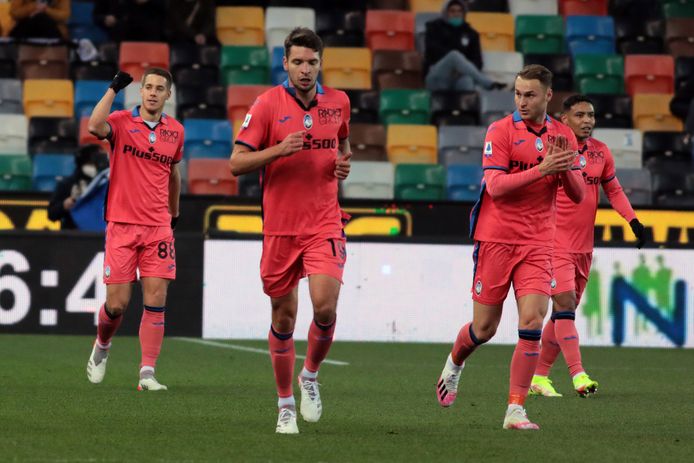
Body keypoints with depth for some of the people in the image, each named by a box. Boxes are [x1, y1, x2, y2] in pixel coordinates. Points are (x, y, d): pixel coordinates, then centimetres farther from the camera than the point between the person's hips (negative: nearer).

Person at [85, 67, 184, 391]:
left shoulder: (175, 131, 8)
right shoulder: (121, 122, -3)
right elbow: (94, 126, -27)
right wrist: (114, 88, -23)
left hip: (158, 227, 3)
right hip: (122, 224, -3)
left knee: (156, 301, -7)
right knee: (117, 304, -2)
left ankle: (147, 373, -5)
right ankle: (102, 346, 29)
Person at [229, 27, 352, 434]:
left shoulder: (338, 102, 5)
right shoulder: (269, 104, -6)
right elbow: (236, 162, -6)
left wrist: (344, 162, 3)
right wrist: (279, 150, -21)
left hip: (324, 224, 1)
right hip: (280, 228, -1)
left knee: (325, 306, -16)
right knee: (284, 317, 6)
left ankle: (310, 376, 11)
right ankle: (286, 404, 21)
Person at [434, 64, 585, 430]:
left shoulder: (563, 136, 7)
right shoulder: (501, 131, -6)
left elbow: (577, 195, 6)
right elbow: (495, 186, -17)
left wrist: (565, 167, -14)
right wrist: (541, 170, -26)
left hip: (538, 243, 2)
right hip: (496, 238, -2)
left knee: (532, 320, -14)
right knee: (484, 328, 4)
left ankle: (515, 410, -9)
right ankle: (454, 364, 39)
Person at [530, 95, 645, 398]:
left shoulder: (601, 152, 7)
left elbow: (614, 190, 17)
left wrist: (632, 220, 4)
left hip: (583, 246, 6)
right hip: (555, 243, -6)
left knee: (565, 312, 11)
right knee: (565, 304, -17)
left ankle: (539, 375, 20)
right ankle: (578, 375, -22)